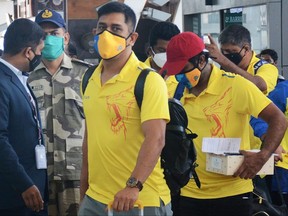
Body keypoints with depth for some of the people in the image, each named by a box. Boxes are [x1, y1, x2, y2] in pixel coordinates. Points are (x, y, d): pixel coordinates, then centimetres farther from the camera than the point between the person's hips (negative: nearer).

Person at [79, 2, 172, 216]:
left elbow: (155, 138, -20)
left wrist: (133, 186, -29)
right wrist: (84, 187, 17)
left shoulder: (149, 80, -11)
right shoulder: (90, 80, 9)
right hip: (94, 199, 6)